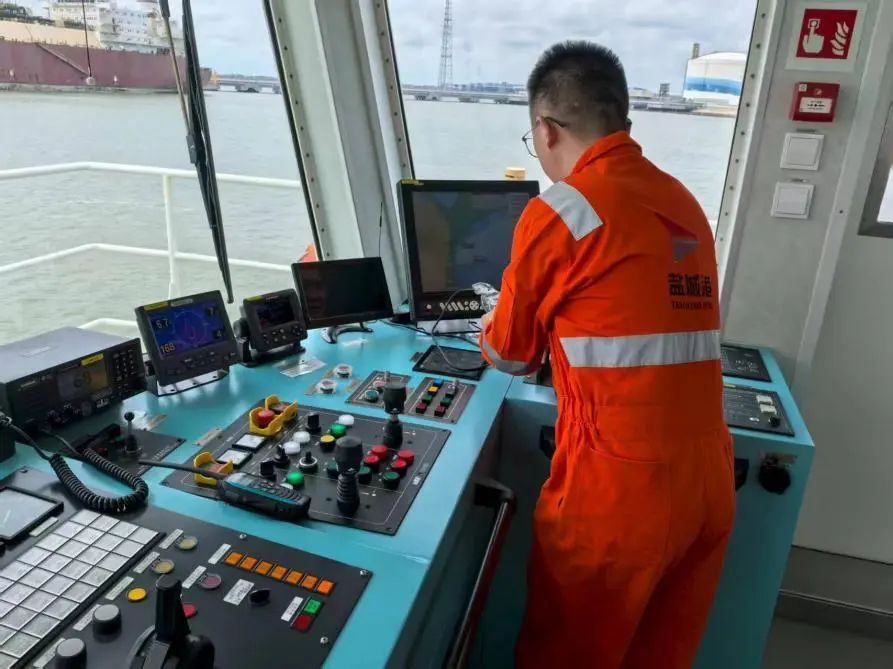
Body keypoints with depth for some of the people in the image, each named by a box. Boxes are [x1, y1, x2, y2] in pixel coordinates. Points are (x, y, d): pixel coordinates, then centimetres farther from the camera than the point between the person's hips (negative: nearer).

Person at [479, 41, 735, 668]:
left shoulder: (560, 211, -11)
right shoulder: (685, 202, 8)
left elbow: (509, 354, 1)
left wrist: (489, 338, 23)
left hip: (621, 484, -6)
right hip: (710, 475, 7)